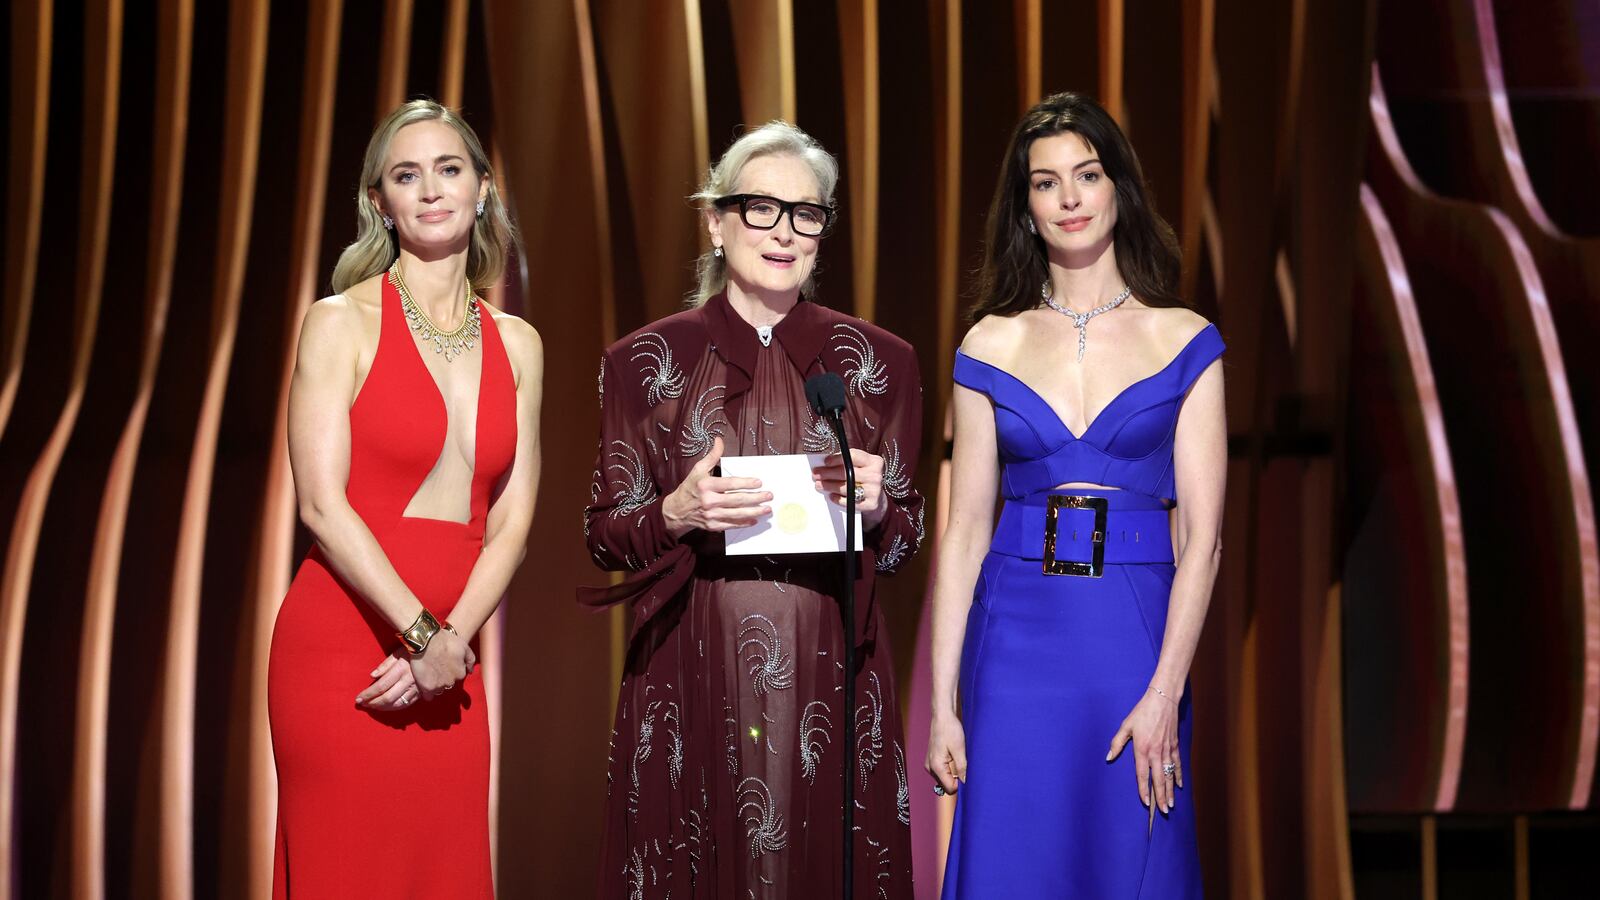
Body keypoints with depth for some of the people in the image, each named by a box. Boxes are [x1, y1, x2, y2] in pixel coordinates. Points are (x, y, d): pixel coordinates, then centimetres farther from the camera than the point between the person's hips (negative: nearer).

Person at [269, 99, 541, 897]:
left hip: (449, 664, 4)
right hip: (342, 644, -4)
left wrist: (450, 642, -8)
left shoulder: (517, 346, 11)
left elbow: (511, 523, 6)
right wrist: (422, 634, -13)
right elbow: (322, 504, -9)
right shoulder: (342, 323, -2)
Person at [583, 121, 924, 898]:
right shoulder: (646, 361, 3)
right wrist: (677, 514, -15)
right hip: (692, 681, -1)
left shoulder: (877, 361, 6)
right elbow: (603, 536, 5)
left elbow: (904, 543, 10)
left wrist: (874, 509, -11)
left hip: (828, 679, 1)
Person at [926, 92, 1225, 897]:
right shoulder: (990, 346, 5)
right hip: (1016, 640, 1)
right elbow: (965, 529, 3)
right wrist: (942, 700, -2)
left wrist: (1165, 691, -12)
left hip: (1135, 639, -1)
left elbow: (1202, 533, -3)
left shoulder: (1184, 343, 2)